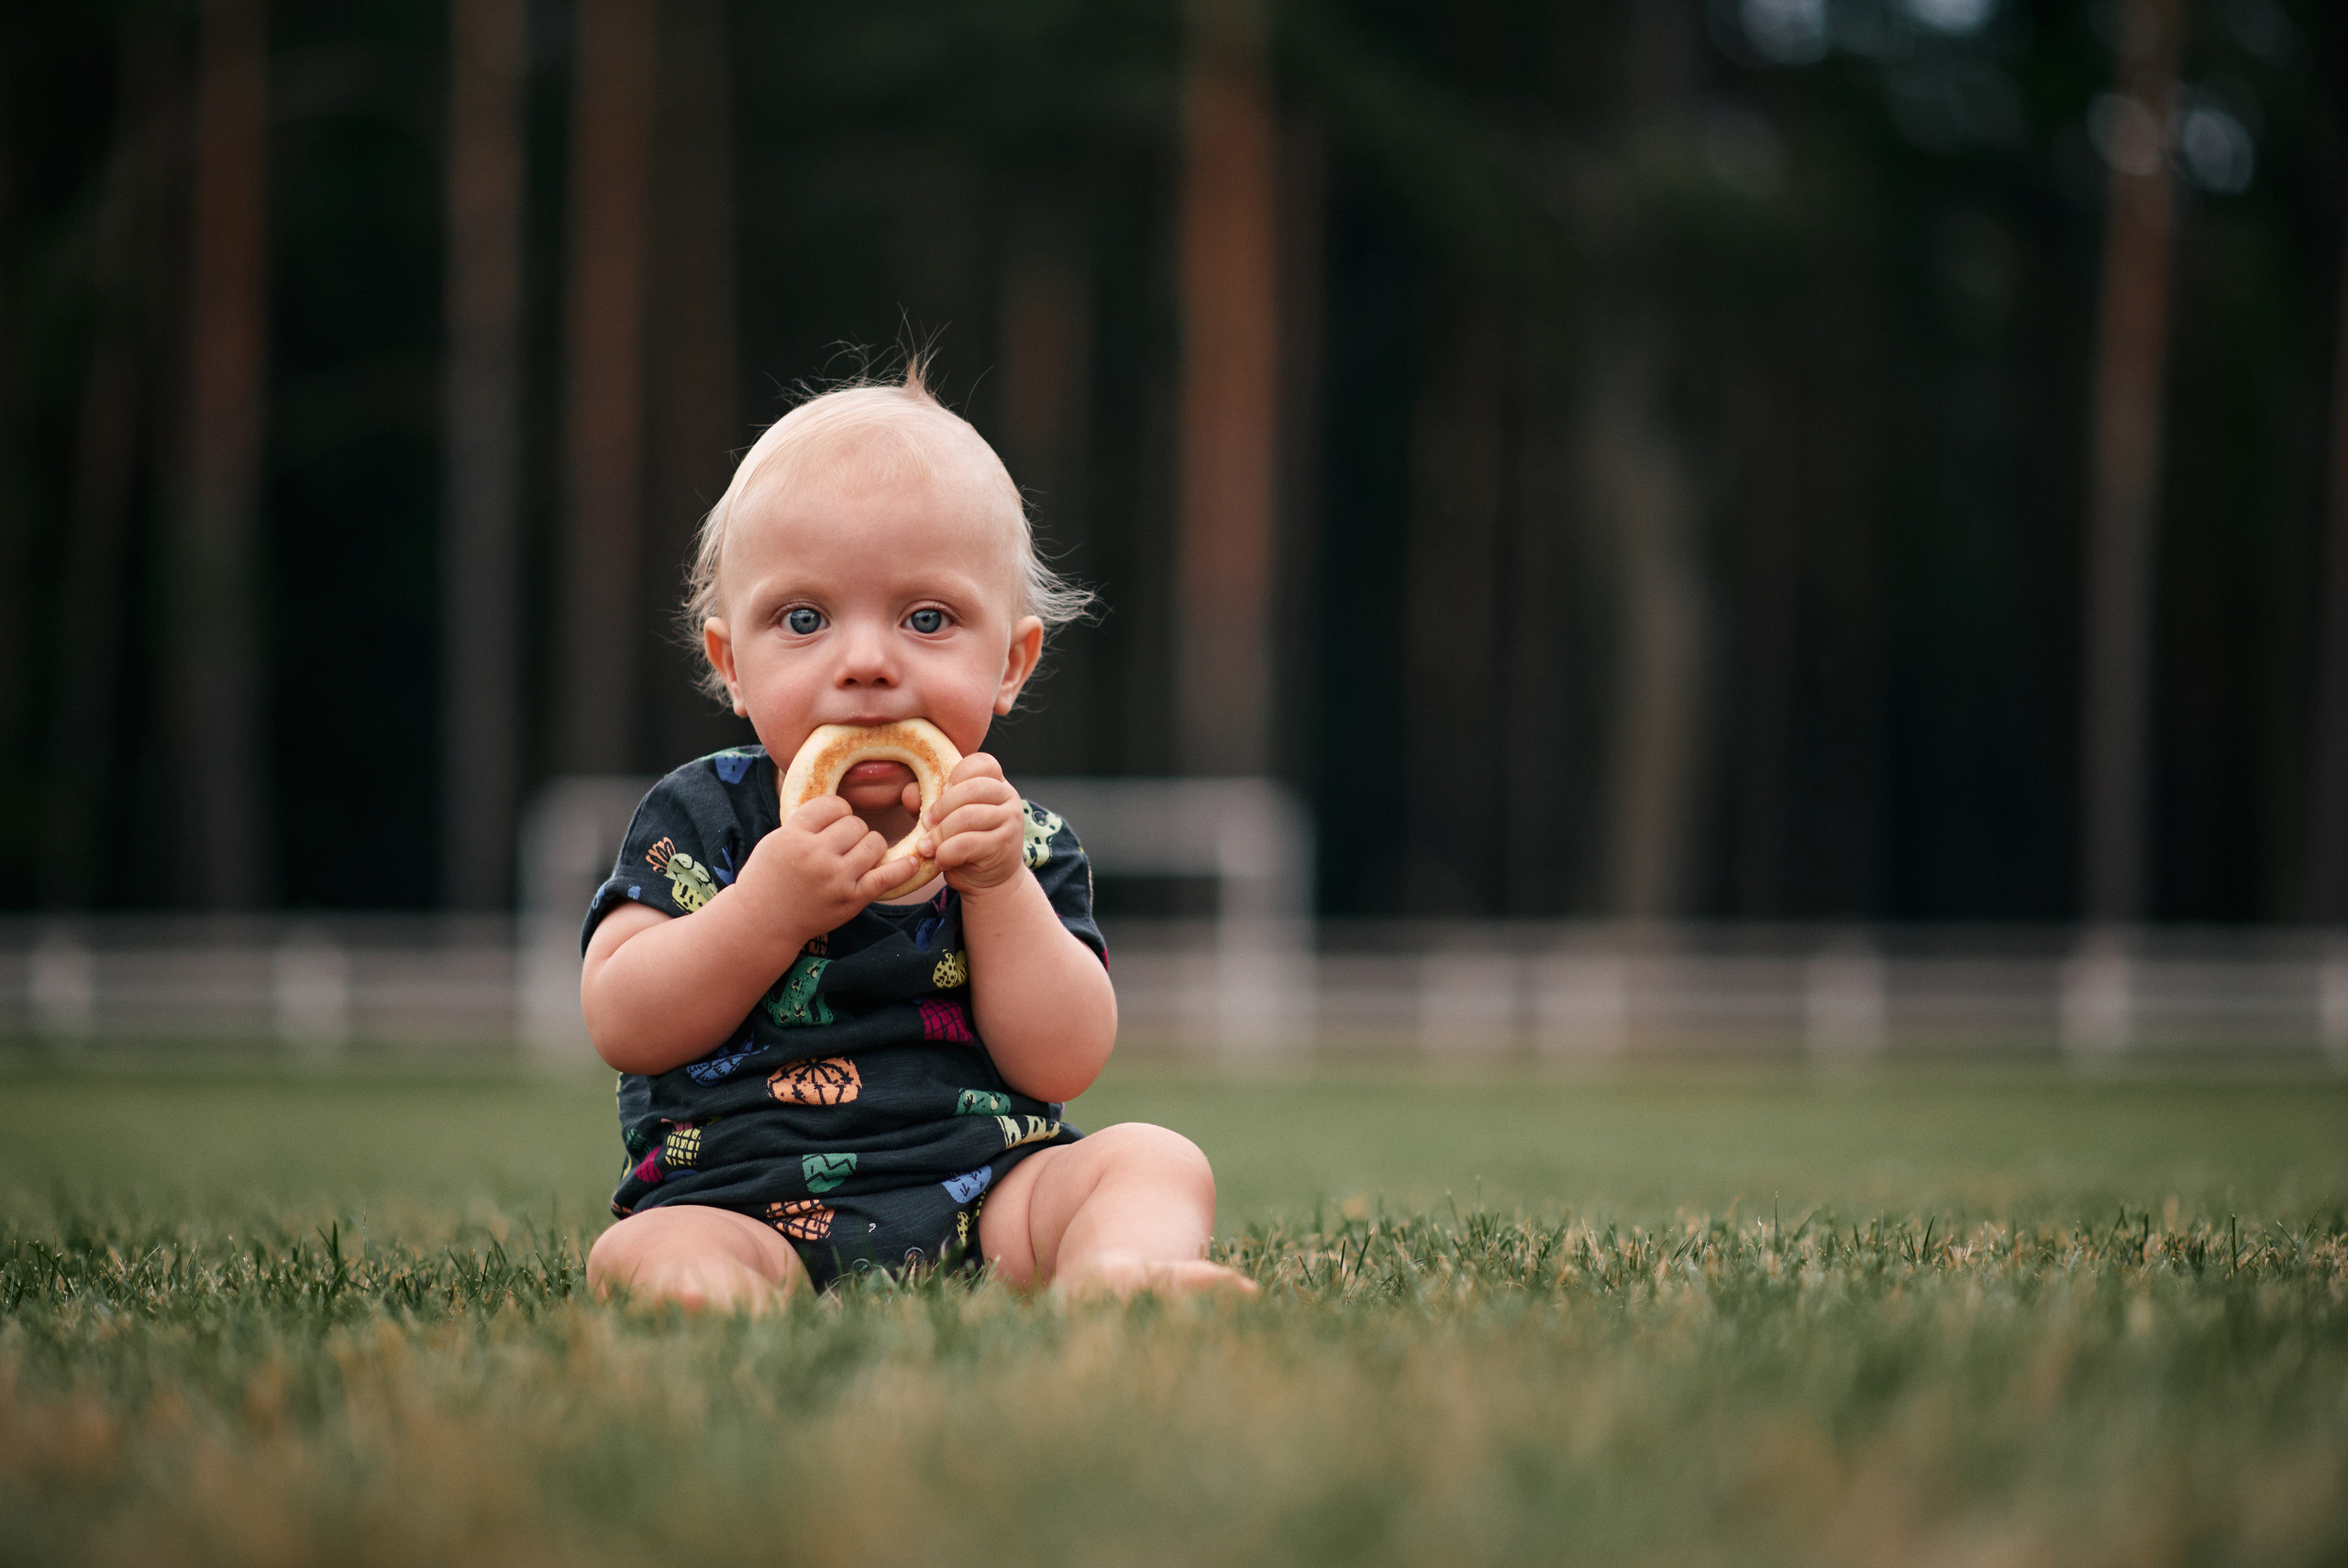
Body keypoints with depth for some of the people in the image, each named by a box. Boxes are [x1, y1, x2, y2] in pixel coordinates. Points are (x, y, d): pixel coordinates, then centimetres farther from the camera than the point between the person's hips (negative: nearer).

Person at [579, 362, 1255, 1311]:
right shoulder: (701, 817, 8)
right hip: (752, 1200, -2)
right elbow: (624, 1029, -3)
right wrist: (769, 906, -15)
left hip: (987, 1194, 2)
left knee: (1157, 1160, -20)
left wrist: (999, 887, -11)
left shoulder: (1023, 846, 11)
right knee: (643, 1254, -30)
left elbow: (1062, 1064, -1)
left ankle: (1110, 1277, -50)